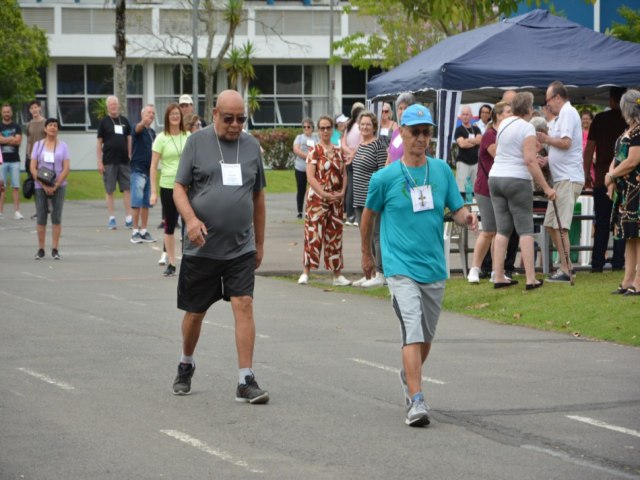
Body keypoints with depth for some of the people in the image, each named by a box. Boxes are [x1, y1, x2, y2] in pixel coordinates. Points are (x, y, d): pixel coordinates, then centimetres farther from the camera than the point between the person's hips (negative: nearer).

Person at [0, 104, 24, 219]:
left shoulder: (16, 127, 11)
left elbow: (18, 141, -3)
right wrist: (12, 138, -5)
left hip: (14, 160, 1)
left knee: (16, 187, -2)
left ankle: (17, 211, -4)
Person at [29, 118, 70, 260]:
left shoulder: (62, 146, 4)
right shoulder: (38, 145, 5)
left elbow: (66, 168, -2)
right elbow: (33, 167, 0)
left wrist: (55, 186, -12)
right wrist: (44, 185, -11)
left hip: (58, 186, 0)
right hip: (40, 187, 0)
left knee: (56, 217, -2)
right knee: (41, 217, 0)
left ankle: (55, 249, 2)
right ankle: (41, 249, 6)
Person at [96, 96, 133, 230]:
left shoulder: (124, 121, 10)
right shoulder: (104, 122, 2)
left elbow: (129, 140, 14)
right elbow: (99, 143, 1)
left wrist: (130, 157, 7)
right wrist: (100, 162, -5)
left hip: (124, 161, 2)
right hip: (109, 162, -2)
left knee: (127, 189, -2)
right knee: (110, 191, 2)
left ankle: (129, 218, 0)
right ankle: (112, 218, 7)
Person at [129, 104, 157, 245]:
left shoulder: (152, 132, 15)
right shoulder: (139, 129, -5)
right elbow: (138, 128, -31)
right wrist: (144, 121, -54)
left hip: (149, 170, 6)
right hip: (138, 170, -6)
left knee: (146, 203, 7)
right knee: (137, 202, -7)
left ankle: (144, 231, 11)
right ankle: (135, 231, -3)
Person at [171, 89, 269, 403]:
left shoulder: (251, 146, 8)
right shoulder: (197, 142, -1)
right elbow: (179, 188, -3)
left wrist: (259, 243, 16)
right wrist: (191, 219, -21)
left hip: (241, 248, 1)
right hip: (201, 247, -1)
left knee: (244, 306, -9)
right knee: (195, 311, 10)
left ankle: (246, 381, -8)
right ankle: (186, 366, 35)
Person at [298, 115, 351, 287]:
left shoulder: (338, 151, 10)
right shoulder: (314, 151, -5)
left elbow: (344, 174, 12)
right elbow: (310, 177, -12)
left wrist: (342, 192, -5)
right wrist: (325, 194, -18)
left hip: (337, 200, 5)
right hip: (317, 197, -5)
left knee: (335, 236, 9)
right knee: (313, 234, -8)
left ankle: (337, 274, 13)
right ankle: (305, 272, -5)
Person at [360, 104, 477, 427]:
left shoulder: (442, 171, 5)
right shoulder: (385, 177, -4)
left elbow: (457, 210, 8)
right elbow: (369, 215, 11)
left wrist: (467, 218, -15)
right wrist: (366, 255, 19)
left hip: (434, 267, 4)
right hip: (401, 267, -4)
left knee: (426, 337, 16)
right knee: (413, 333, -18)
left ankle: (409, 377, 42)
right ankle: (416, 402, -23)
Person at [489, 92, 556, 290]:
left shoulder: (504, 123, 11)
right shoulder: (527, 127, -10)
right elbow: (530, 161, -17)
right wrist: (546, 187, -15)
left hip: (495, 177, 6)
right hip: (517, 179, -6)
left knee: (502, 229, 8)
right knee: (525, 230, -2)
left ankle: (499, 277, 5)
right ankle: (531, 279, -6)